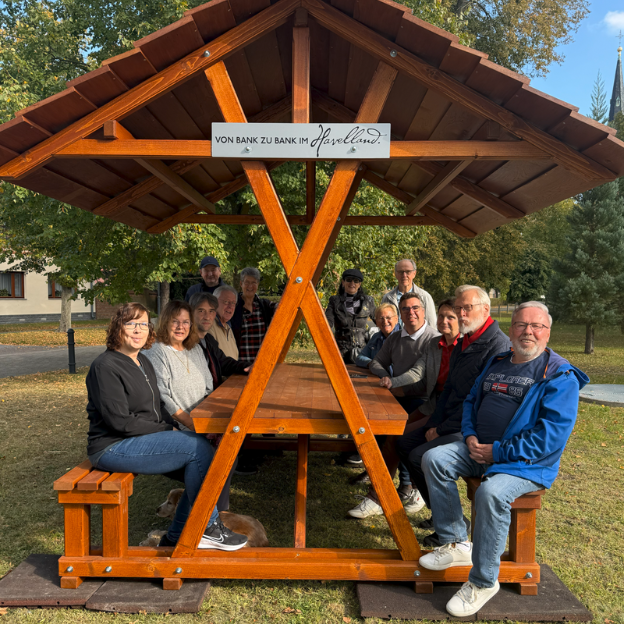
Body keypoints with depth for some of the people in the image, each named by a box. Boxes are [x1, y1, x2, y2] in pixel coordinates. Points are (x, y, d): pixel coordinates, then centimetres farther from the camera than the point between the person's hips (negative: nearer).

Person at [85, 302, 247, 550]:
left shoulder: (143, 361, 14)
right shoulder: (106, 366, -15)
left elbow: (157, 405, 20)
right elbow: (120, 422, -20)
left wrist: (174, 428, 2)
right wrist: (166, 432, -14)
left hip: (144, 439, 9)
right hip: (113, 448, -9)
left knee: (199, 454, -7)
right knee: (198, 448, -20)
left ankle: (176, 537, 5)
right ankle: (207, 528, -6)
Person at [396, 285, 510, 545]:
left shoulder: (498, 345, -19)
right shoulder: (462, 343, 13)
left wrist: (442, 430, -17)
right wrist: (434, 425, 3)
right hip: (450, 422, 10)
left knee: (421, 455, -22)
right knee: (404, 442, 5)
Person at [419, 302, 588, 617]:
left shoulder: (560, 376, -11)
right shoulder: (497, 362, 12)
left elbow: (553, 434, -19)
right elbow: (471, 401, 21)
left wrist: (497, 451, -20)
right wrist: (470, 436, 1)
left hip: (527, 464, -7)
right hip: (480, 450, 7)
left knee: (491, 492, -33)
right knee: (434, 459, -10)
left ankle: (483, 582, -11)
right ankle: (456, 544, 0)